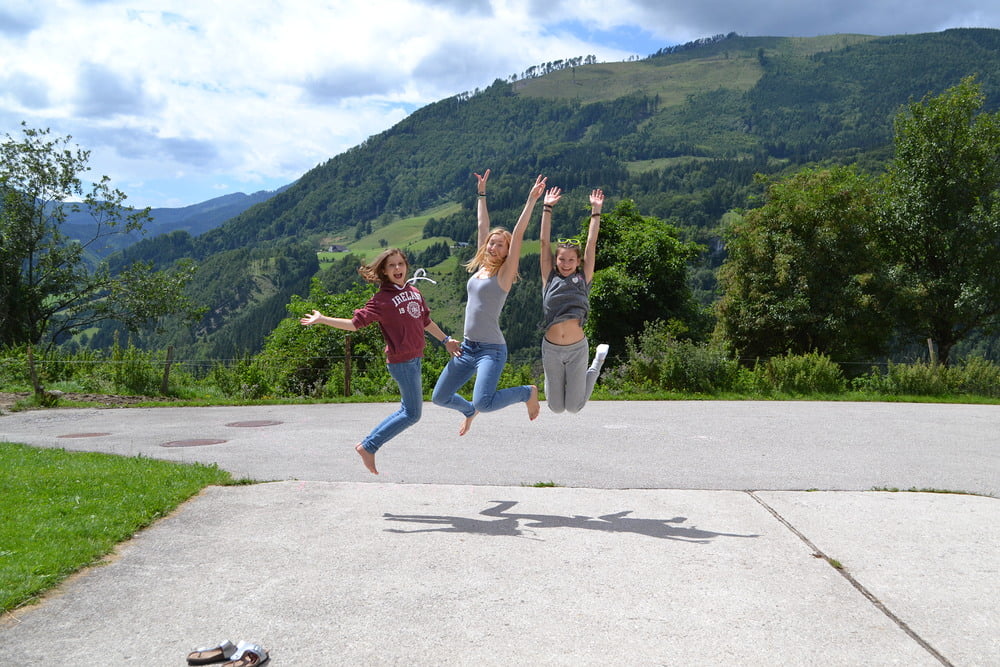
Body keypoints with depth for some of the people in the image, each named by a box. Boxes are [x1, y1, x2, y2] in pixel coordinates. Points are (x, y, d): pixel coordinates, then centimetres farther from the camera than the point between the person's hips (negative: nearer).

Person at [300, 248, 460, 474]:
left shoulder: (414, 292, 10)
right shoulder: (382, 299, -11)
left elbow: (426, 321, 24)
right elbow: (355, 323, -11)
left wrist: (446, 340, 29)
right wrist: (322, 320, -18)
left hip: (415, 358, 8)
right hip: (402, 360, -8)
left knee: (408, 410, 15)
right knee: (413, 413, -6)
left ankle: (368, 444, 22)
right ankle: (368, 447, 2)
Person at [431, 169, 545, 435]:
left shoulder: (505, 273, -5)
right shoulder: (481, 267, 10)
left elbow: (518, 234, -14)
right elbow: (482, 226, 16)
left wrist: (532, 200, -17)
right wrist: (481, 194, 21)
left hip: (491, 350, -7)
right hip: (467, 347, 7)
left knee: (484, 402, -25)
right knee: (439, 397, 8)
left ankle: (528, 392, 3)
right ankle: (469, 411, 41)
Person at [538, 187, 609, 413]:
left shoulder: (583, 278, 0)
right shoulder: (550, 278, 1)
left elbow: (591, 244, -2)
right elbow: (544, 242, -1)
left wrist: (596, 211, -4)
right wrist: (547, 208, -2)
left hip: (577, 348, -1)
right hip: (551, 349, 1)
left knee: (574, 407, 8)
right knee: (556, 407, 10)